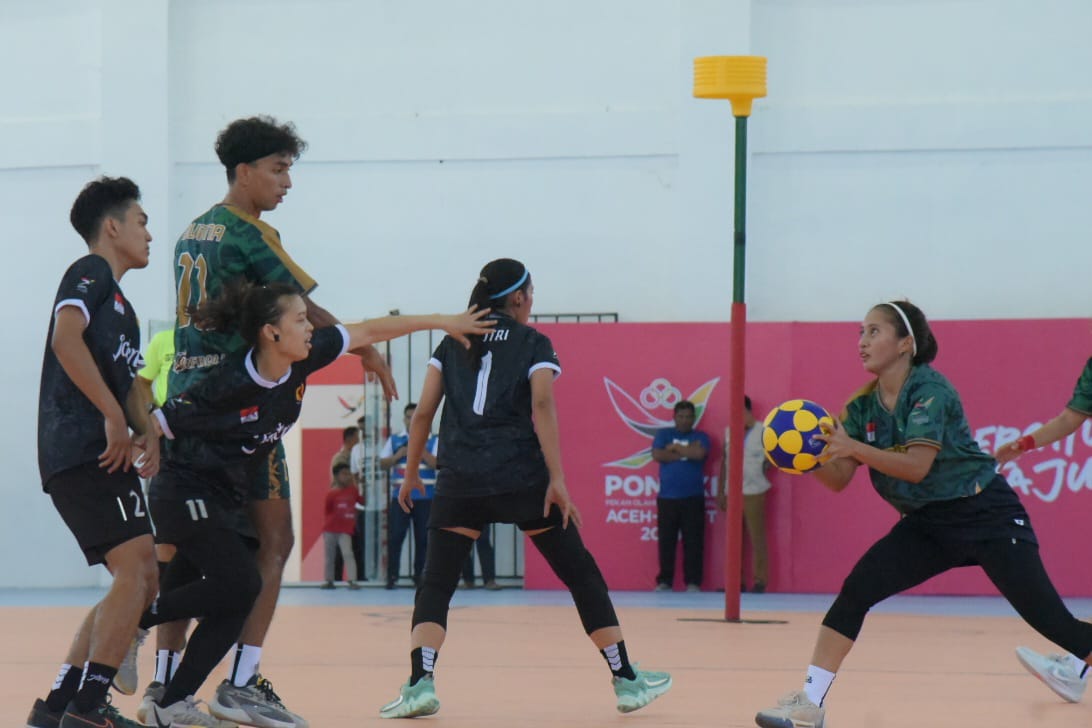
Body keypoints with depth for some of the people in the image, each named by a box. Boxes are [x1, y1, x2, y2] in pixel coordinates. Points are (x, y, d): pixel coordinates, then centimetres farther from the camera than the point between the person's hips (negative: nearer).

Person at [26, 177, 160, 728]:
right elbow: (66, 338, -19)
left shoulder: (121, 306, 27)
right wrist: (113, 415, -19)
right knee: (136, 569, -18)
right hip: (85, 451, -10)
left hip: (105, 453, 10)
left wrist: (145, 430, 4)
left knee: (141, 580, 11)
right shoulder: (90, 273, -2)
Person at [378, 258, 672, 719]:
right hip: (522, 480, -2)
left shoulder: (453, 343, 13)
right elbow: (542, 408, -10)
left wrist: (411, 473, 18)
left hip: (460, 482, 2)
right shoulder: (533, 344, 4)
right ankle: (626, 680, 12)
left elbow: (423, 412, 8)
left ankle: (420, 683, -18)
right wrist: (557, 481, -14)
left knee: (435, 585, 5)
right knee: (582, 576, 10)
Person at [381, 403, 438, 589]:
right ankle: (392, 576, -4)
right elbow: (383, 463, 7)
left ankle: (419, 574, 12)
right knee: (395, 536, -7)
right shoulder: (394, 440, 11)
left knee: (422, 538, 2)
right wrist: (398, 455, -10)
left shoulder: (432, 441, 7)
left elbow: (437, 464, -7)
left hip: (425, 498, 0)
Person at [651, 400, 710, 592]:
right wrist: (686, 453, -6)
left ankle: (693, 582, 1)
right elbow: (657, 455, -6)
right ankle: (664, 581, 7)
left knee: (693, 541, -3)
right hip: (667, 498, 1)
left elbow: (699, 453, -13)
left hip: (693, 498, -1)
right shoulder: (664, 435, 11)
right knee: (666, 541, 1)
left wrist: (675, 448, -3)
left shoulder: (700, 437, 8)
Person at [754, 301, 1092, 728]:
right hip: (927, 524, 6)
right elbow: (838, 480, -3)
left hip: (986, 516, -6)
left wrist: (854, 448, -39)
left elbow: (916, 466, -28)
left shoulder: (929, 389, -18)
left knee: (1049, 619, -9)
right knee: (856, 589, -11)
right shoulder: (863, 406, 1)